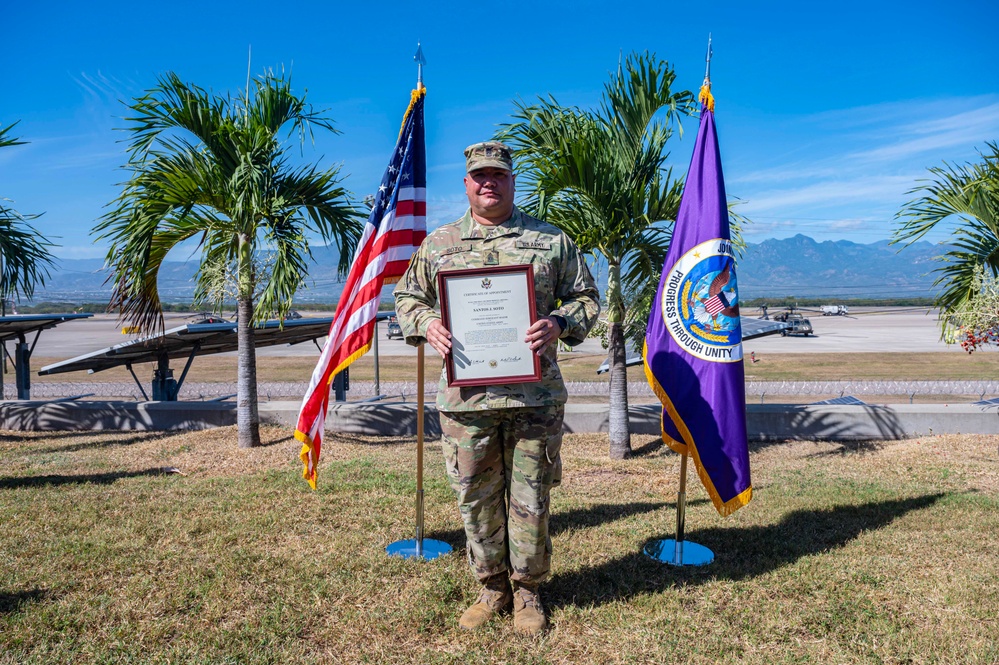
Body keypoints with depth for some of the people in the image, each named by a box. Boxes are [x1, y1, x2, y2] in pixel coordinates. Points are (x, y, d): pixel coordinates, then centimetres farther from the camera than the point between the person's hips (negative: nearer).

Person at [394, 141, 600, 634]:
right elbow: (407, 296, 19)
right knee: (476, 499, 10)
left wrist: (559, 324, -11)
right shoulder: (438, 243, 12)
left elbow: (586, 298, 10)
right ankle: (492, 588, 29)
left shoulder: (551, 240, 8)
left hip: (534, 395, -1)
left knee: (529, 499, 7)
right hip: (465, 395, 1)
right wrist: (425, 324, -4)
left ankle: (528, 592, 27)